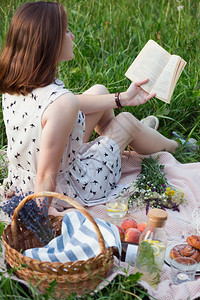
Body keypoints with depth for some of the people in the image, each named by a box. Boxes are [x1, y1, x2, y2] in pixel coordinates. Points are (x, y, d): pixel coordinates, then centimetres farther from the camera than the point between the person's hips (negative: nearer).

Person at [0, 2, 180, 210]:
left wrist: (122, 98, 11)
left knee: (99, 91, 16)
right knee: (127, 121, 13)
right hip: (65, 193, -7)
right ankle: (173, 146, 47)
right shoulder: (61, 103, -37)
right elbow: (45, 178, -31)